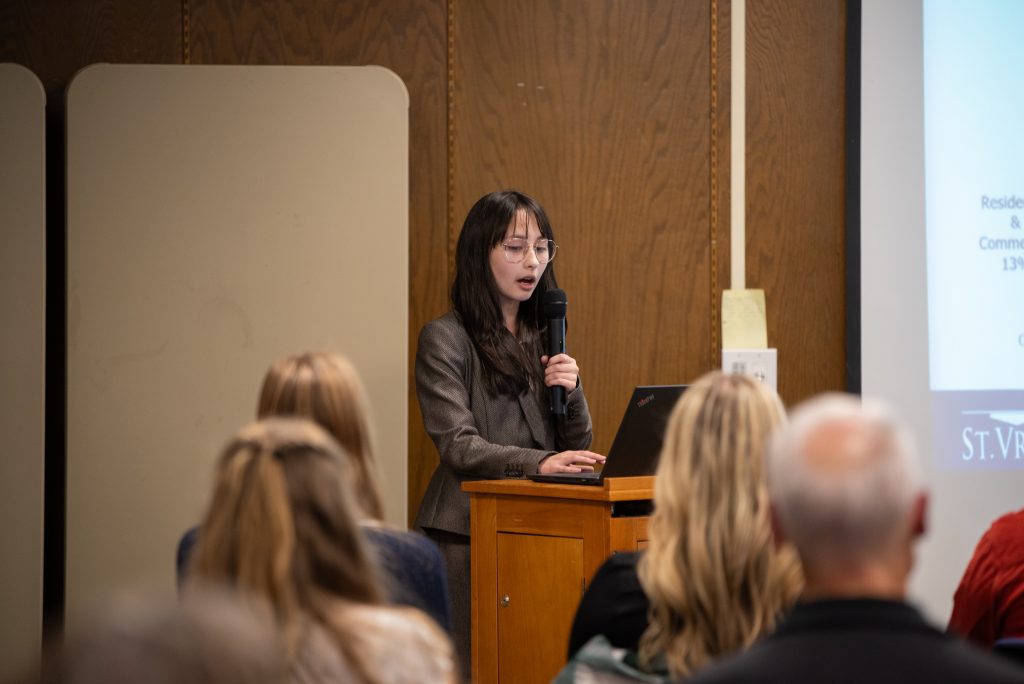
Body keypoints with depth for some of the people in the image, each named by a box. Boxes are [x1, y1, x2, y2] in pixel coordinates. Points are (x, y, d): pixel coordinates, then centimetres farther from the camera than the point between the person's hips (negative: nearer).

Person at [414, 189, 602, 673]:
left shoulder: (544, 338, 17)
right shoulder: (445, 339, -3)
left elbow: (577, 448, 14)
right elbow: (457, 445, -14)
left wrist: (570, 391, -5)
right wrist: (539, 463, -28)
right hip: (469, 534, -5)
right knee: (471, 664, -6)